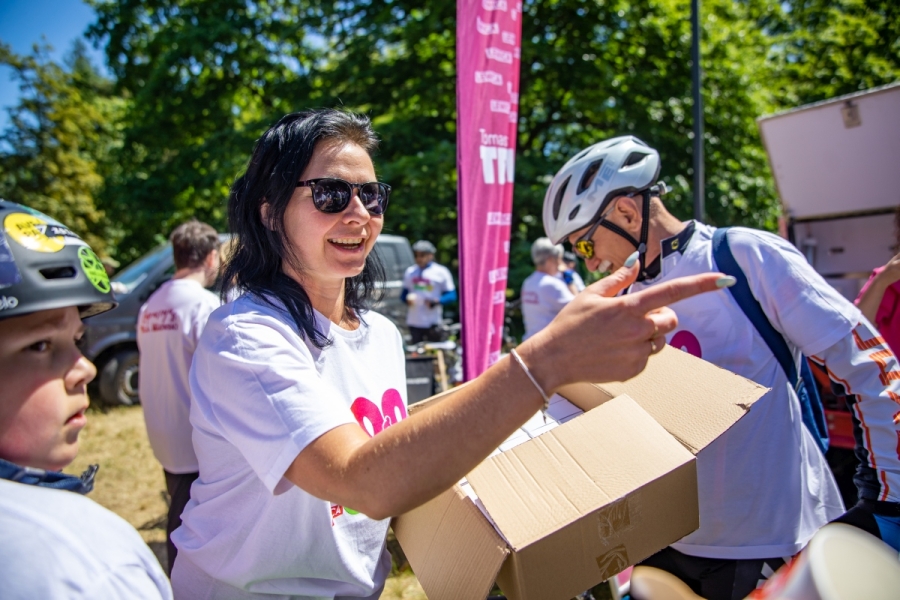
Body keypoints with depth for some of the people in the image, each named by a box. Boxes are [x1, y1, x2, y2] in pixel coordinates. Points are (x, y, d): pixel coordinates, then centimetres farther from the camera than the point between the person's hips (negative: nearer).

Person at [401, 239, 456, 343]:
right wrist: (407, 299, -6)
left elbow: (452, 295, -3)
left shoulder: (441, 272, -1)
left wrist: (436, 301, -19)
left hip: (433, 323, -4)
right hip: (414, 322, 4)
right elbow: (404, 293, 18)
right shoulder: (410, 271, 12)